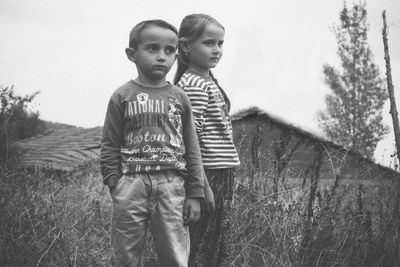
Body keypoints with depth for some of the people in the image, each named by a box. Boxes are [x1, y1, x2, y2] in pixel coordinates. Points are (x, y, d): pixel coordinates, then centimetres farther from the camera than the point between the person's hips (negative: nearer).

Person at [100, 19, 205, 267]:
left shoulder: (180, 98, 9)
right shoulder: (123, 97, 3)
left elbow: (192, 150, 8)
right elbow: (110, 147, 3)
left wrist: (195, 193, 4)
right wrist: (115, 186, -6)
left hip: (172, 185, 1)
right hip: (132, 184, -1)